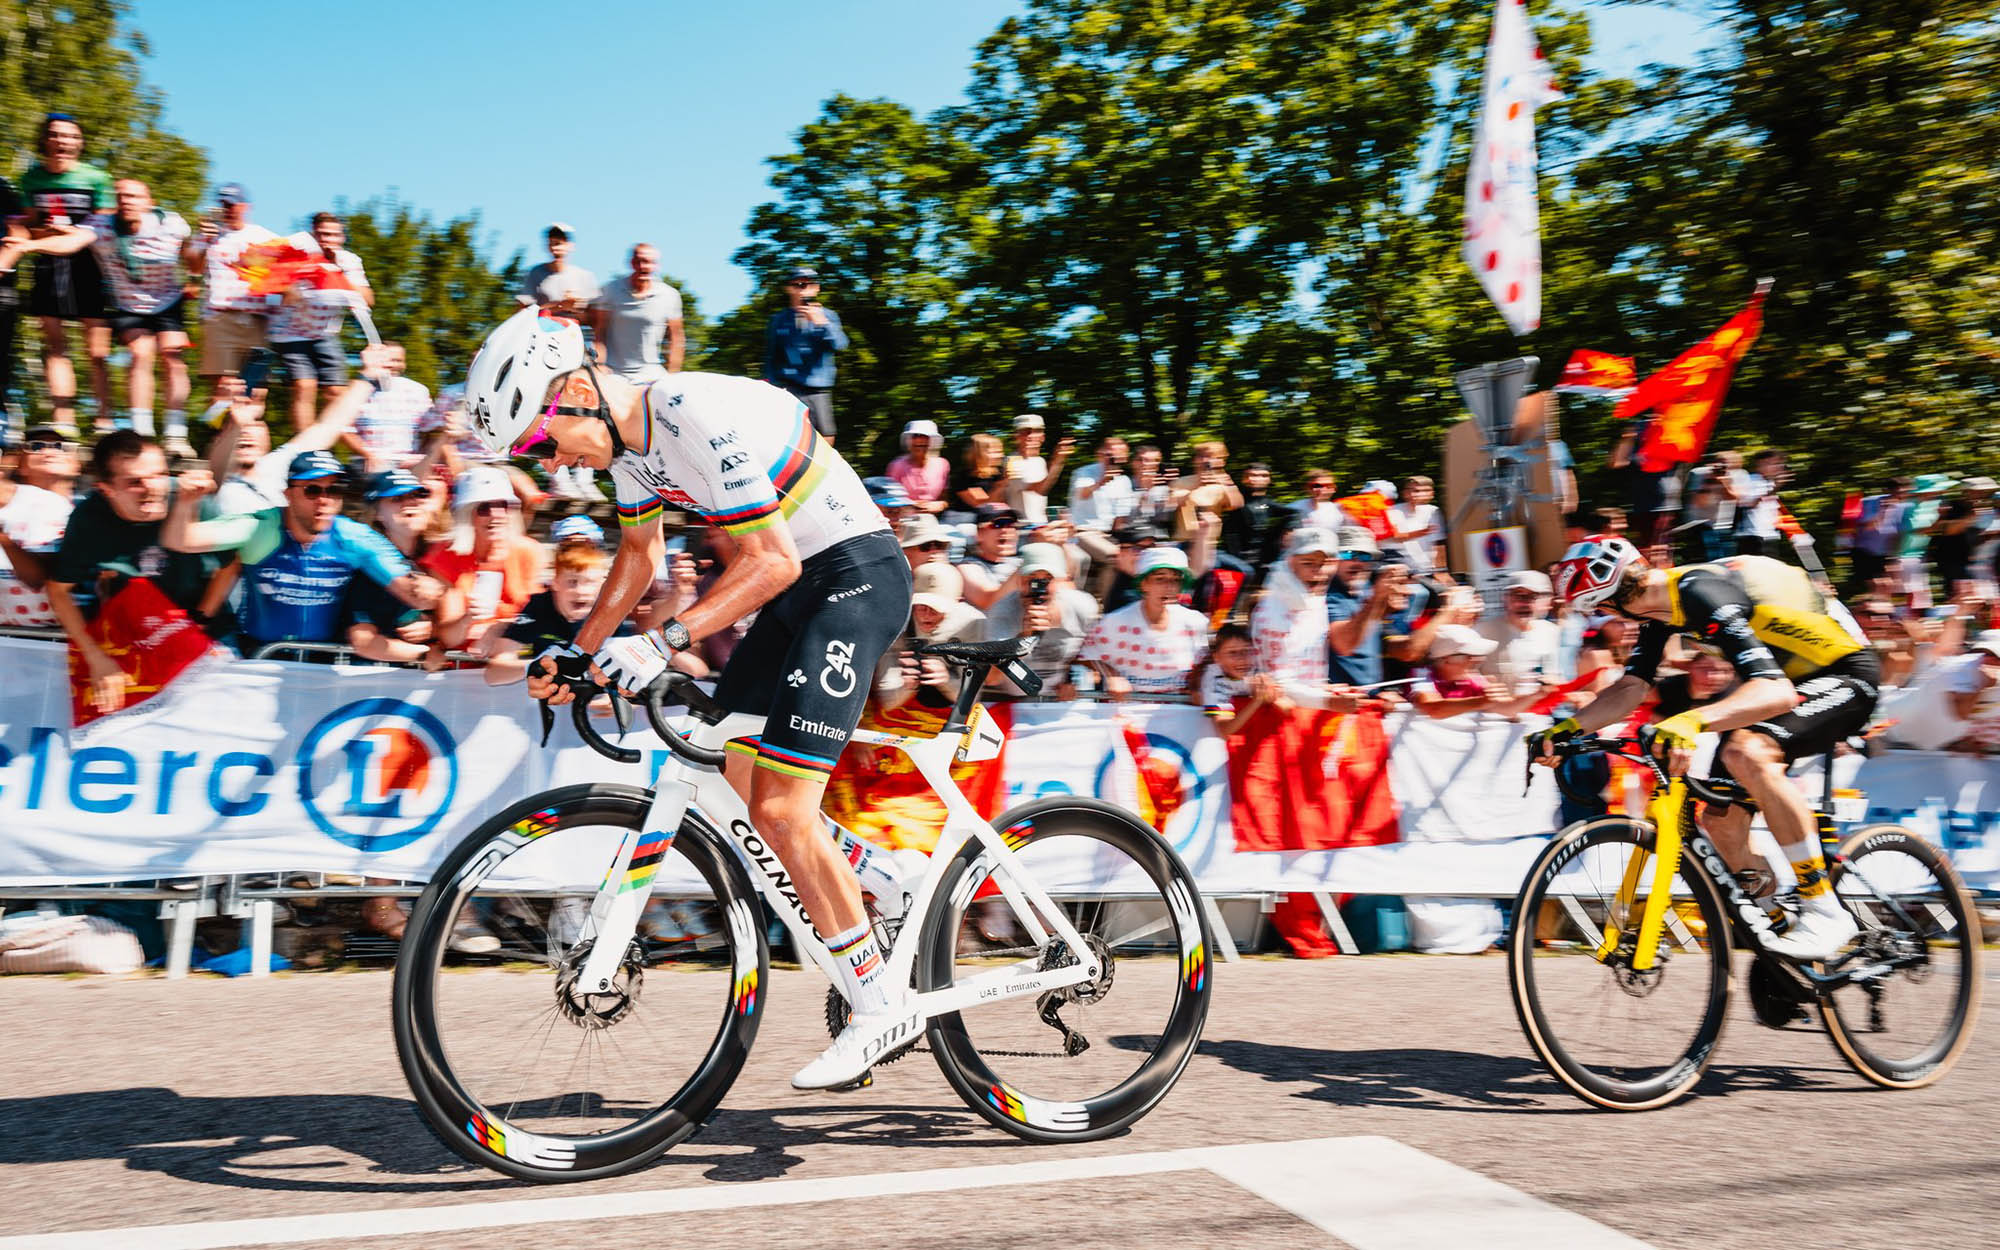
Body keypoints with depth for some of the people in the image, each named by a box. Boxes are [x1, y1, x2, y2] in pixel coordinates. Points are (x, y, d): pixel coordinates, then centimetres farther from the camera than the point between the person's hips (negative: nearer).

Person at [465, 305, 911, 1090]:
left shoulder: (699, 416, -25)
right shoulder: (623, 436, 4)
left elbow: (774, 561, -27)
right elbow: (639, 554, 19)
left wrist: (665, 641, -33)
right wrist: (578, 652, 12)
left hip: (857, 575, -10)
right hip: (795, 589, 10)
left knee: (778, 807, -15)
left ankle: (879, 1002, -3)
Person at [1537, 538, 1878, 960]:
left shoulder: (1703, 594, -30)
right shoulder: (1658, 610, -2)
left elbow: (1776, 692, -40)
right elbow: (1628, 689, 1)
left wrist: (1693, 720, -54)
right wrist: (1567, 727, -14)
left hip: (1846, 674, -9)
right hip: (1790, 677, 9)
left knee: (1746, 753, -35)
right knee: (1720, 821, 2)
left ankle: (1825, 910, -25)